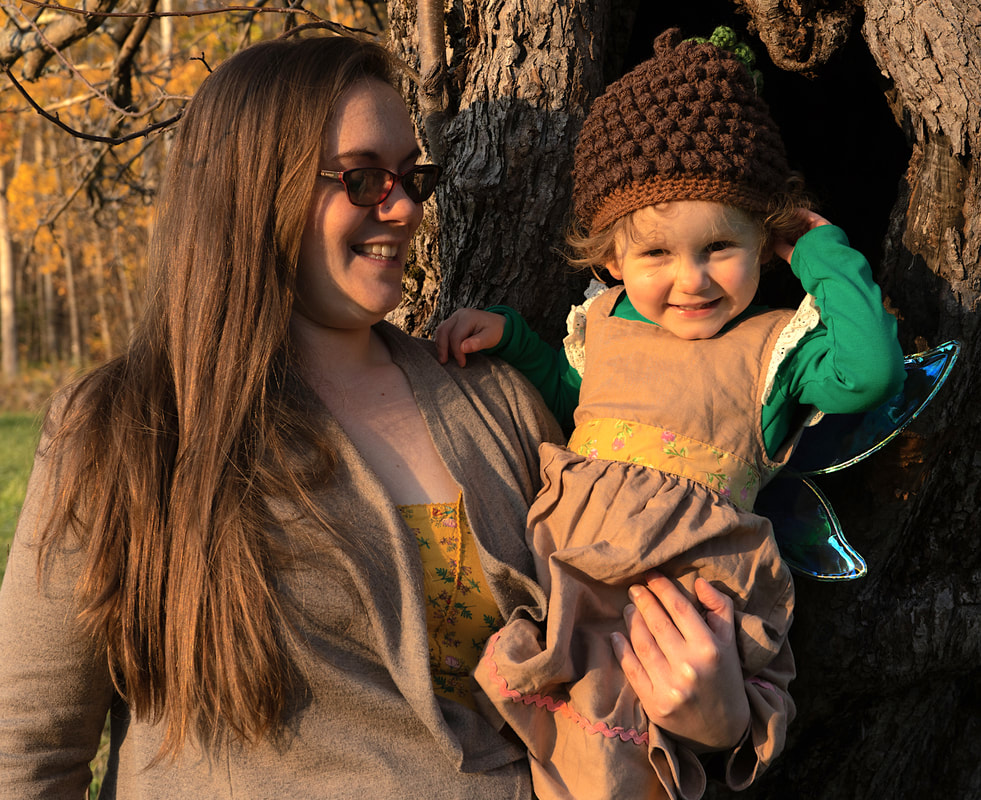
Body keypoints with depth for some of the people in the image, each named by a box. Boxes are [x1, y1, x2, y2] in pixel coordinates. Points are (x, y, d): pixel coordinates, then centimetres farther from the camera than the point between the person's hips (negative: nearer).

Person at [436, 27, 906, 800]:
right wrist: (508, 334, 23)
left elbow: (869, 370, -15)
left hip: (691, 573, -5)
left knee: (601, 713, -24)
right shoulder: (602, 322, 17)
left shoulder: (771, 345, 3)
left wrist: (822, 248, -4)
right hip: (569, 558, 6)